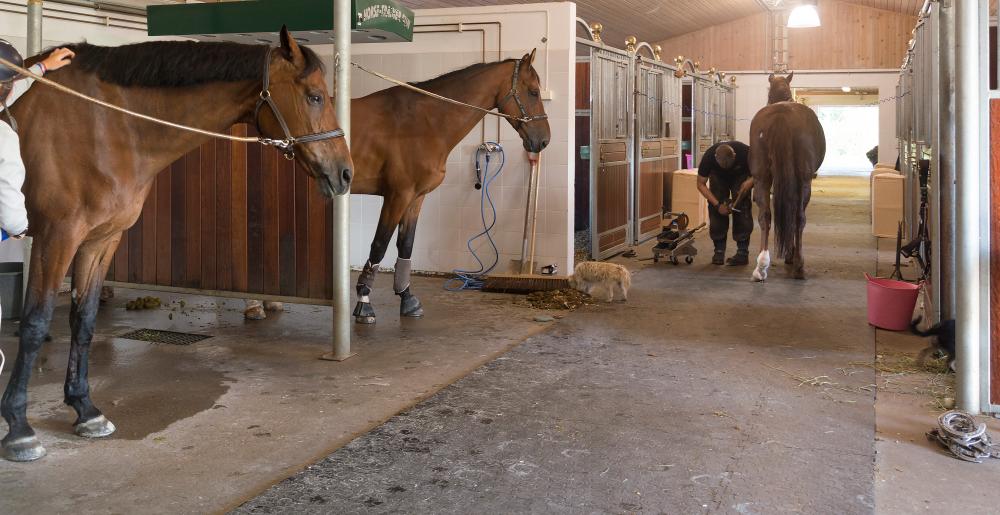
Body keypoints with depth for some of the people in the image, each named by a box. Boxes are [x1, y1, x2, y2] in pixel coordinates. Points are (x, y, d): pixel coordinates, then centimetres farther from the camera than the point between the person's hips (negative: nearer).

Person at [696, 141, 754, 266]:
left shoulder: (745, 152, -37)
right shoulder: (708, 157, -34)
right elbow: (701, 184, -22)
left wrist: (750, 182, -38)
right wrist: (717, 204, -29)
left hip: (740, 176, -1)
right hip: (718, 177, 1)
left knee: (742, 208, -17)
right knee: (715, 211, -13)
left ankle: (743, 251, -16)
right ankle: (719, 250, -3)